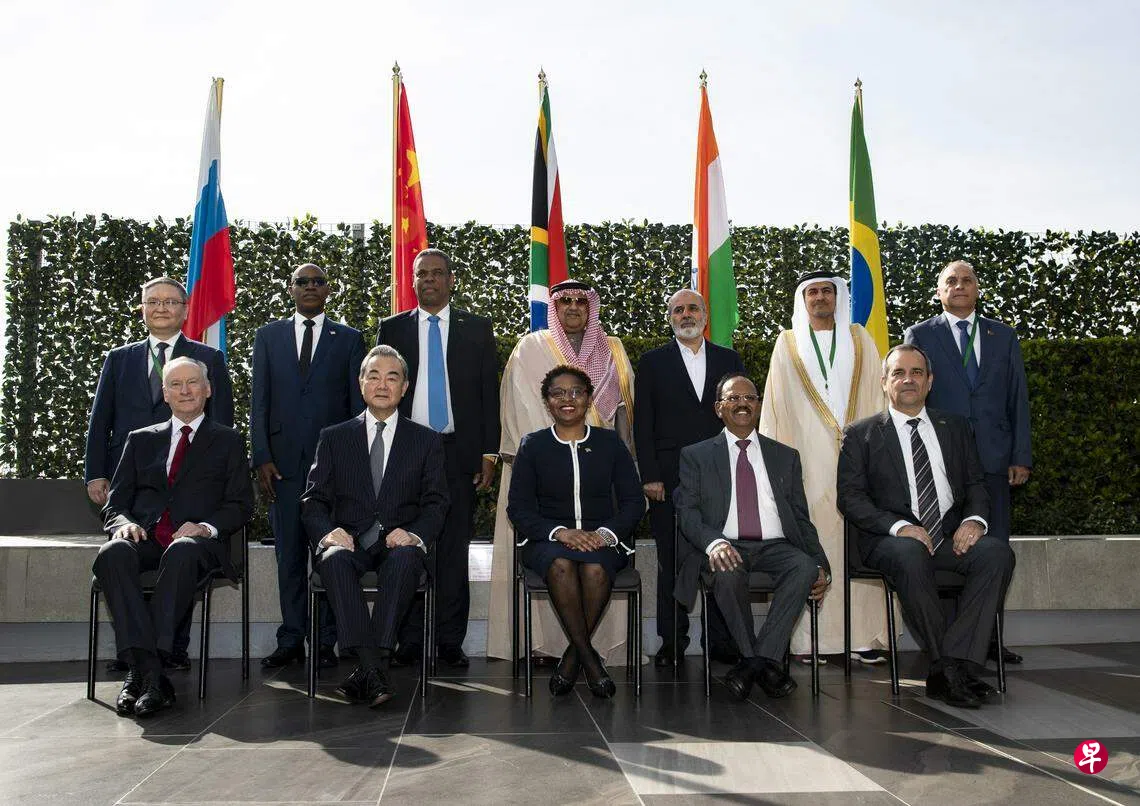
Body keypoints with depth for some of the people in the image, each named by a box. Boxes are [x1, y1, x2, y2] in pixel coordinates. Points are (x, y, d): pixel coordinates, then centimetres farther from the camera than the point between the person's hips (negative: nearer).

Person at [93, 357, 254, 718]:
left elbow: (240, 505, 8)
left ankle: (143, 669, -38)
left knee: (181, 552, -39)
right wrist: (124, 523, -7)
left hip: (198, 542, -2)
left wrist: (206, 526, -13)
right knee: (113, 553, -33)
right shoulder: (141, 440, 24)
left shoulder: (229, 441, 17)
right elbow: (114, 503, 17)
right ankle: (146, 667, -38)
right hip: (145, 538, 3)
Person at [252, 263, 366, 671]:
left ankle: (325, 641, 9)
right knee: (289, 553, 6)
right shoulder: (268, 336, 13)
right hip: (284, 461, 2)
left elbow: (358, 403, 6)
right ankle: (291, 639, 14)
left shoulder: (349, 339, 9)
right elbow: (259, 402, 8)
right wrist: (261, 458, -1)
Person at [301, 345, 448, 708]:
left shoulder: (427, 441, 14)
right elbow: (313, 500, 9)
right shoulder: (333, 438, 15)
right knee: (334, 559, -34)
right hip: (349, 542, 1)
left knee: (404, 558, -36)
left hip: (399, 544, -1)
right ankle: (373, 669, -41)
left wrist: (414, 534, -15)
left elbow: (435, 504, 7)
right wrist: (327, 532, -14)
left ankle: (369, 671, -38)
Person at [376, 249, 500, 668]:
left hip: (459, 453, 0)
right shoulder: (392, 329, 10)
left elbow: (489, 393, 6)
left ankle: (450, 641, 10)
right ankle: (408, 641, 10)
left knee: (454, 550, 2)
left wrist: (489, 454, 0)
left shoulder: (477, 328, 9)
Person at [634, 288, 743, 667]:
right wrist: (649, 476, -5)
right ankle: (672, 641, 11)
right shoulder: (652, 363, 8)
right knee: (672, 561, 2)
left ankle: (722, 640, 12)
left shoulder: (730, 360, 13)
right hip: (669, 478, -1)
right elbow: (643, 423, 3)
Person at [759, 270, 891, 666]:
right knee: (811, 539, -5)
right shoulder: (788, 344, 12)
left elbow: (875, 397, 12)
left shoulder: (859, 340, 15)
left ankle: (864, 635, 0)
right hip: (808, 454, -1)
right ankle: (810, 637, -3)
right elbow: (776, 404, 8)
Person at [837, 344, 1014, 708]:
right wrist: (899, 526, -17)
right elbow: (850, 497, -1)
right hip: (891, 538, -3)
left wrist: (974, 519, -7)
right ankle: (950, 668, -24)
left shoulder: (955, 427, 20)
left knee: (997, 552, -27)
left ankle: (951, 666, -27)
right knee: (910, 556, -37)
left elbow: (975, 483, 17)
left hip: (951, 534, 4)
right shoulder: (861, 434, 9)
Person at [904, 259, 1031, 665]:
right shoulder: (920, 335, 6)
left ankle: (989, 637, 12)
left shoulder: (1003, 336, 14)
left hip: (993, 457, 3)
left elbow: (1018, 399, 12)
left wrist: (1021, 456, 4)